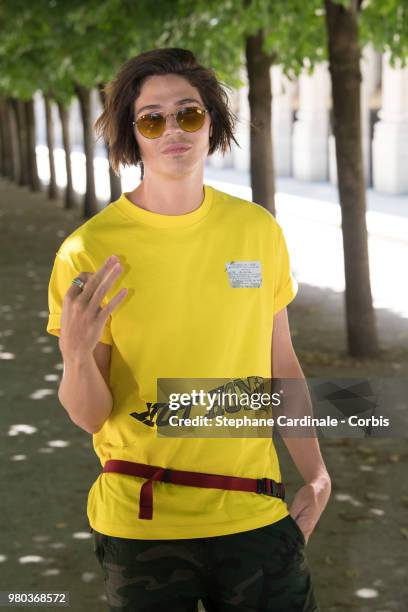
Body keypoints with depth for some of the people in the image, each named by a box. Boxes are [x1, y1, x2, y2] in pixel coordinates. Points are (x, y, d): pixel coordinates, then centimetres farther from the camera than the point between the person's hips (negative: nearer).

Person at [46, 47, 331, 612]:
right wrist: (76, 352, -27)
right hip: (142, 523, -2)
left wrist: (316, 474, 8)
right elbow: (90, 417, -8)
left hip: (255, 514, 3)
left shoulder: (259, 230, -1)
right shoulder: (89, 250, -11)